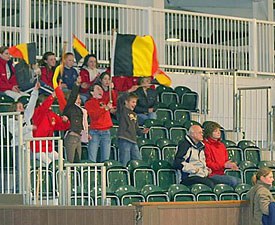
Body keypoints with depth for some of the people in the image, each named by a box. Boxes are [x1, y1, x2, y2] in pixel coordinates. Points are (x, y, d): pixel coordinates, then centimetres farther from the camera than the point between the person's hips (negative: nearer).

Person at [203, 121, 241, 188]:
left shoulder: (221, 145, 21)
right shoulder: (206, 145, -5)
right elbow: (208, 164, -11)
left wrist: (231, 165, 1)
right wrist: (224, 165, -17)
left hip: (222, 174, 7)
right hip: (212, 175, -7)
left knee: (239, 181, -17)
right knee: (232, 180, -27)